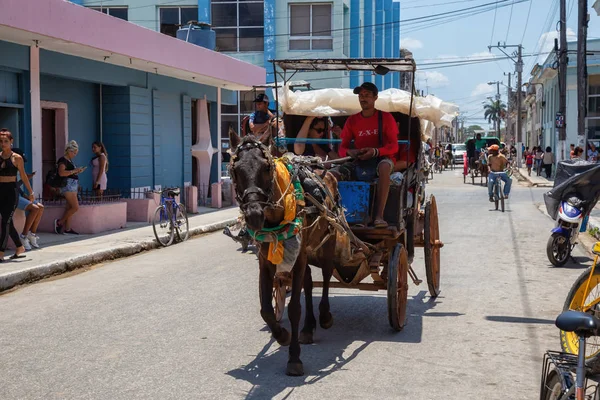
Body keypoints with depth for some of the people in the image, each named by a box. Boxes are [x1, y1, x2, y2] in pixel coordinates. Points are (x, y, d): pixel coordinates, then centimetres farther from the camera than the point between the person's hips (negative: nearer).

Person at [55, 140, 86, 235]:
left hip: (73, 185, 10)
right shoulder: (63, 160, -10)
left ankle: (67, 228, 7)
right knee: (75, 207, -12)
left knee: (70, 207, 6)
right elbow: (61, 173, -22)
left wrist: (78, 171, 13)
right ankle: (59, 222, 0)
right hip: (68, 185, -10)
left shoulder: (70, 160, 19)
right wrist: (74, 171, -18)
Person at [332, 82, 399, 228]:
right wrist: (349, 152, -18)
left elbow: (394, 146, -5)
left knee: (385, 166, -41)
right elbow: (342, 148, 7)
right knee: (332, 174, -23)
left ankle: (379, 215, -46)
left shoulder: (385, 117, 1)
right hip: (358, 163, 3)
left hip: (381, 158, -3)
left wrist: (375, 151, -24)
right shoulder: (352, 120, 10)